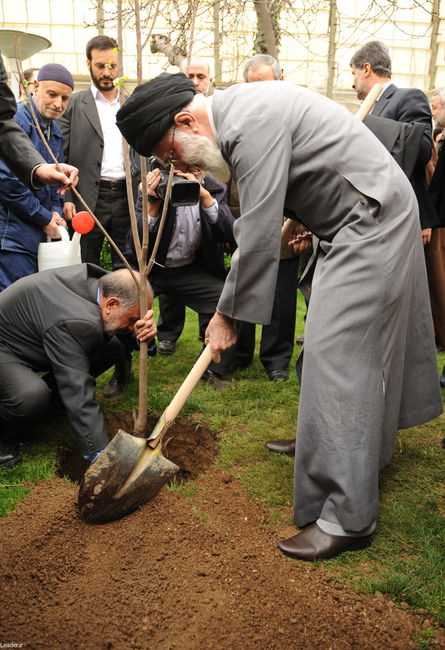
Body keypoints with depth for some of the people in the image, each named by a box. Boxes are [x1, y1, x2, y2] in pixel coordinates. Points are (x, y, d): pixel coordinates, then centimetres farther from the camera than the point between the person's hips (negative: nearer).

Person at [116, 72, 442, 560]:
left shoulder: (252, 125, -25)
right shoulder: (236, 112, 7)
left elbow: (259, 236, -26)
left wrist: (228, 314, -18)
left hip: (370, 222, -10)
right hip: (367, 220, 10)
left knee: (338, 357, -12)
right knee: (363, 344, 20)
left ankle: (347, 519, -4)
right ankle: (369, 448, 40)